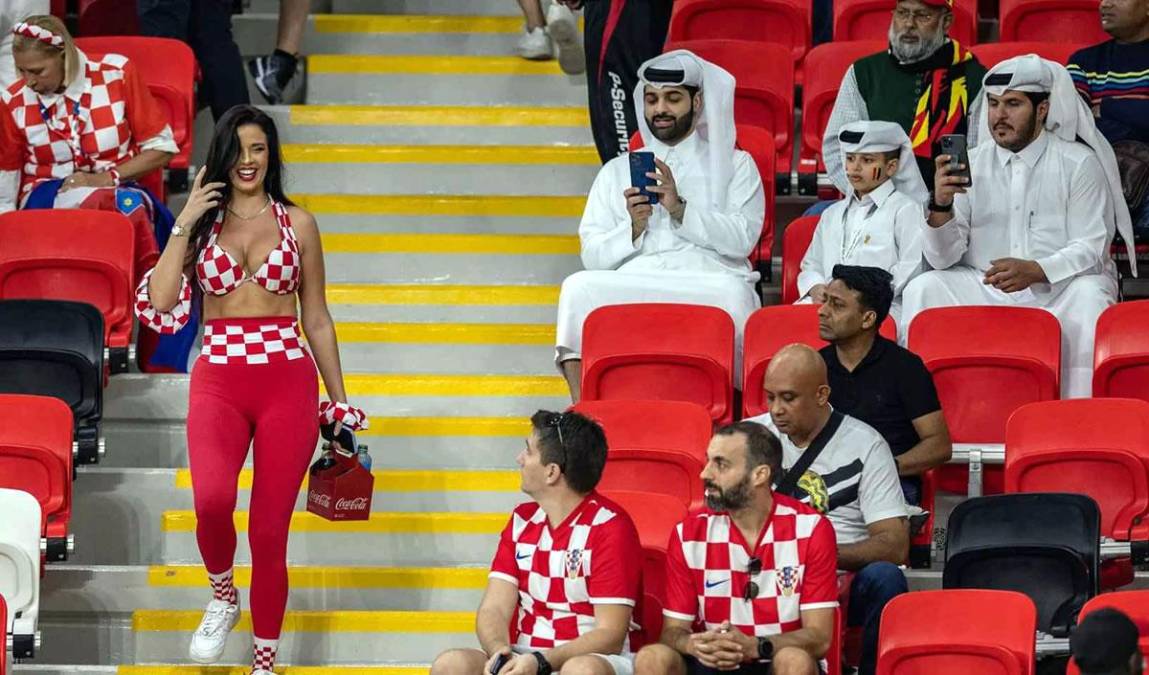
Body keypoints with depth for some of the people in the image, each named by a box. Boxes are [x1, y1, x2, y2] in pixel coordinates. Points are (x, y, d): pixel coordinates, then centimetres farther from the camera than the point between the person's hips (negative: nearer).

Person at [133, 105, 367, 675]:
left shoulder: (296, 223, 8)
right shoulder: (202, 220, 8)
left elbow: (317, 319, 14)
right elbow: (160, 303, -6)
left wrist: (338, 398, 12)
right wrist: (184, 224, -8)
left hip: (286, 380, 0)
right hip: (218, 381, 0)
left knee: (270, 531, -1)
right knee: (213, 499, -27)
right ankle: (222, 595, 3)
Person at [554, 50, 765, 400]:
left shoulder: (735, 165, 20)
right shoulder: (617, 171, 27)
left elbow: (743, 238, 2)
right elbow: (593, 255, 15)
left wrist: (681, 210, -8)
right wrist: (632, 230, -5)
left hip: (708, 280, -2)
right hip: (633, 284, 2)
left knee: (731, 292, -38)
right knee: (580, 287, -30)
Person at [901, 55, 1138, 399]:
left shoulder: (1078, 164, -1)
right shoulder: (970, 165, 7)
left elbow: (1091, 250, -8)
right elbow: (942, 259, 1)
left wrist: (1034, 271, -27)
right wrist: (941, 204, -19)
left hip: (1057, 288, -3)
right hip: (983, 289, 3)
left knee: (1088, 297, -33)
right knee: (922, 290, -20)